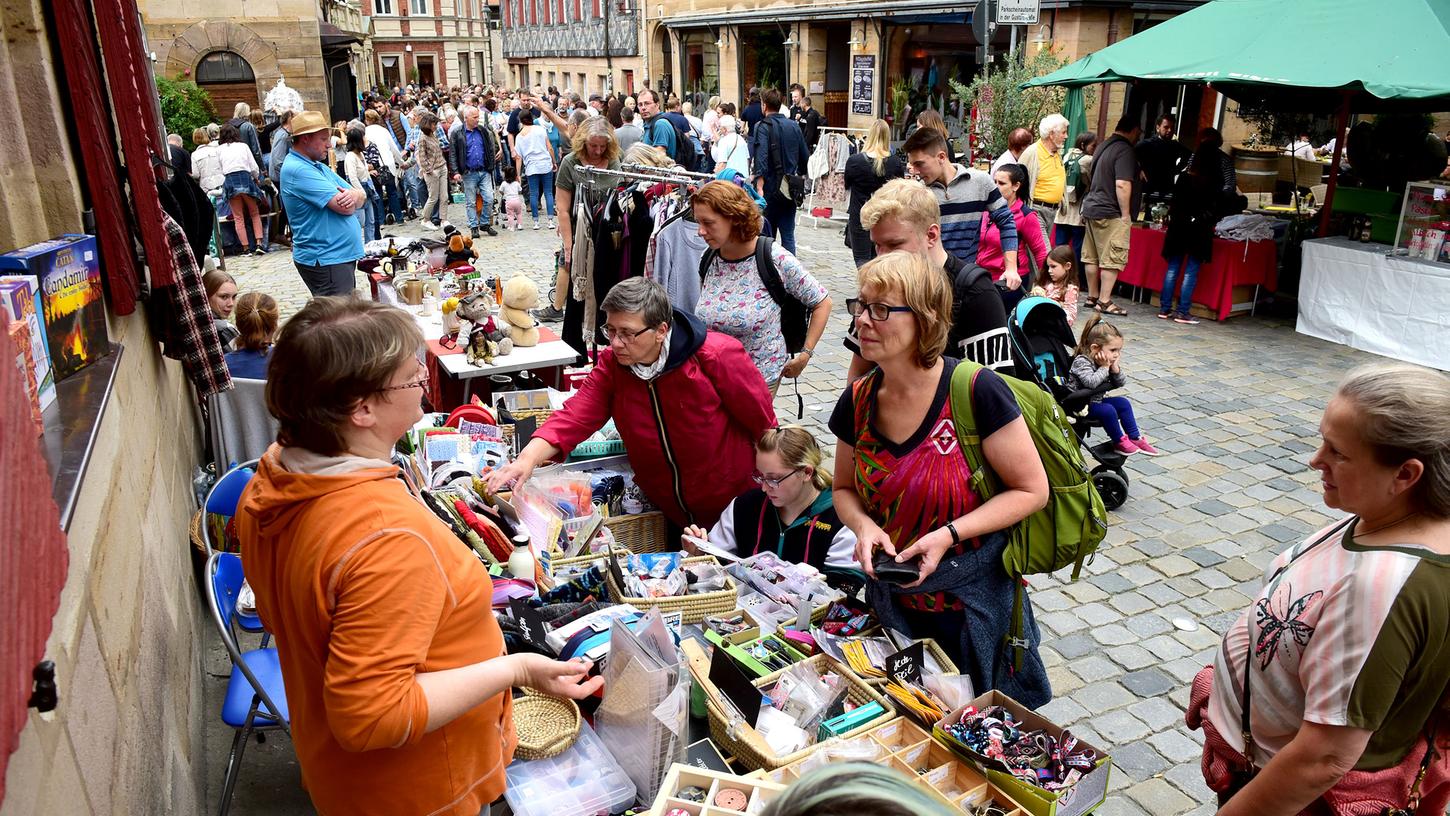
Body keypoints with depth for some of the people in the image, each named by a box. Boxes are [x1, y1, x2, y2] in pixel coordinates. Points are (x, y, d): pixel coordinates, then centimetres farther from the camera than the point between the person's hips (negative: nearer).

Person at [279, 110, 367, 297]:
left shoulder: (319, 167, 17)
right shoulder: (297, 169, -15)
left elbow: (362, 197, 13)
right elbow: (345, 207, -20)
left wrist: (355, 195, -11)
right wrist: (348, 199, 3)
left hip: (342, 257, 10)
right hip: (325, 261, -10)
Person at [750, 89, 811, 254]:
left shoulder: (762, 127, -8)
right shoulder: (794, 126, 10)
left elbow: (761, 159, -21)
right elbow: (805, 157, 14)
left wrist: (759, 188, -25)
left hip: (770, 189, -5)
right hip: (791, 190, 5)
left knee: (767, 236, 5)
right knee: (788, 236, 7)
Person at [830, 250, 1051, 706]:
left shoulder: (976, 391, -20)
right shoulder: (857, 402, -4)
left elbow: (1032, 490, -12)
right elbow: (844, 489, 10)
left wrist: (950, 534, -23)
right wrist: (863, 525, -12)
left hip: (975, 604, -4)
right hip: (892, 603, 4)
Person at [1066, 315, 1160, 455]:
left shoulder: (1108, 361, 3)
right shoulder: (1082, 361, -23)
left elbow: (1120, 383, 4)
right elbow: (1091, 382, -40)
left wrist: (1115, 368, -14)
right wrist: (1104, 368, -26)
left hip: (1096, 401, 9)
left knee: (1123, 403, 6)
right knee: (1108, 410, -25)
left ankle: (1135, 438, 16)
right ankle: (1119, 441, -4)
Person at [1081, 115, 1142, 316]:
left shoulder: (1104, 146, 15)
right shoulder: (1125, 150, -13)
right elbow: (1122, 184, -20)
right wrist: (1126, 214, -15)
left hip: (1091, 209, 9)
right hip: (1111, 213, -9)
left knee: (1092, 257, 11)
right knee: (1112, 259, -5)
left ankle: (1092, 296, 19)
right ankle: (1104, 300, -6)